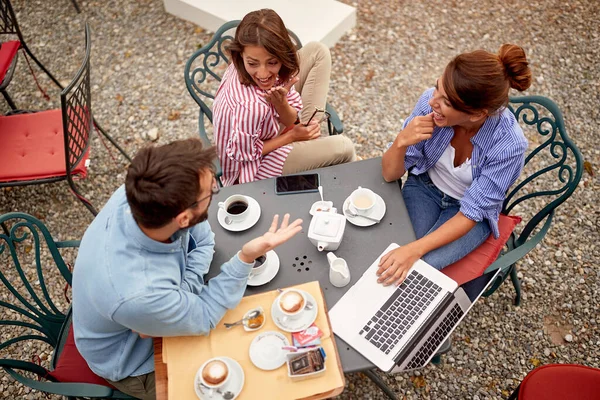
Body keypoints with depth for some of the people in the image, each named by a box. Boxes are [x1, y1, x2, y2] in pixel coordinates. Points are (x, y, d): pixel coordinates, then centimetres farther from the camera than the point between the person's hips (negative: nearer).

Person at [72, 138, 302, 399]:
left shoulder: (137, 197, -27)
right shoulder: (140, 296, -44)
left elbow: (202, 237, -10)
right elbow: (204, 318, -24)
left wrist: (181, 291, -24)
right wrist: (246, 258, -34)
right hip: (130, 361, -5)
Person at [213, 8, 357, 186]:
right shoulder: (251, 107, -42)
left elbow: (292, 121, -10)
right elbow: (245, 153, -23)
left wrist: (281, 103, -33)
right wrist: (292, 135, -16)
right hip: (251, 167, -7)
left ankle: (310, 139, 10)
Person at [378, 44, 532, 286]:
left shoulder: (509, 145, -31)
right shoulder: (430, 102, -24)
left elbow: (470, 213, -22)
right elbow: (390, 175, -13)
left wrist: (415, 250, -37)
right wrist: (401, 141, -35)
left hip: (472, 213, -2)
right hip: (424, 187, 2)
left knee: (416, 267, -24)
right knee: (390, 260, -21)